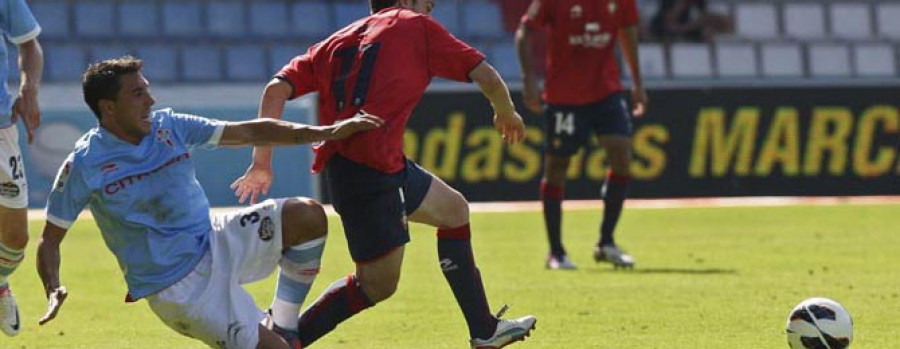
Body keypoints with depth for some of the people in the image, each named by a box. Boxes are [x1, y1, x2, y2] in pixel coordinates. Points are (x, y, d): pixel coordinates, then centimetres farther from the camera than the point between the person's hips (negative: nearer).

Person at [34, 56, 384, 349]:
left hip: (213, 241, 6)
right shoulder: (83, 165, -13)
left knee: (308, 216, -13)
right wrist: (53, 290, -26)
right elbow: (50, 239, -6)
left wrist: (324, 132, -5)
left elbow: (250, 132, 2)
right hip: (177, 288, -6)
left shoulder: (168, 126, 0)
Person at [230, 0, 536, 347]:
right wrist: (506, 114, 27)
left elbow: (277, 89, 9)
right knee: (377, 284, 1)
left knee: (453, 210, 24)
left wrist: (262, 161, 8)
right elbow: (488, 77, 6)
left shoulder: (339, 40, 21)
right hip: (372, 167, -8)